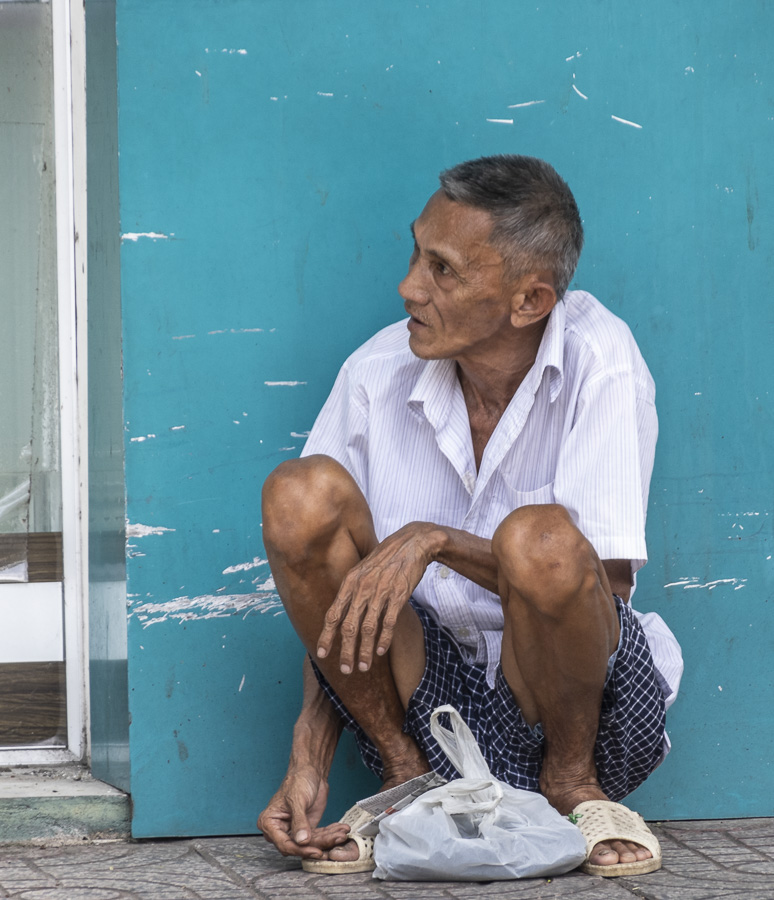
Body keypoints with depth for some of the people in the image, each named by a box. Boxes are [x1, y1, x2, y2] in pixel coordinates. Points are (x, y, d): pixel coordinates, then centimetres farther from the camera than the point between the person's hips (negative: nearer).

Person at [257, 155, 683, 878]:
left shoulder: (599, 364, -14)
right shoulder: (376, 374, -4)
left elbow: (606, 581, -18)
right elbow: (330, 579, 1)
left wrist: (433, 541, -28)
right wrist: (308, 757, -10)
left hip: (568, 696, -3)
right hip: (422, 692, 3)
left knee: (537, 538, -35)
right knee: (299, 492, -20)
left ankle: (574, 781, -5)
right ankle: (406, 777, -4)